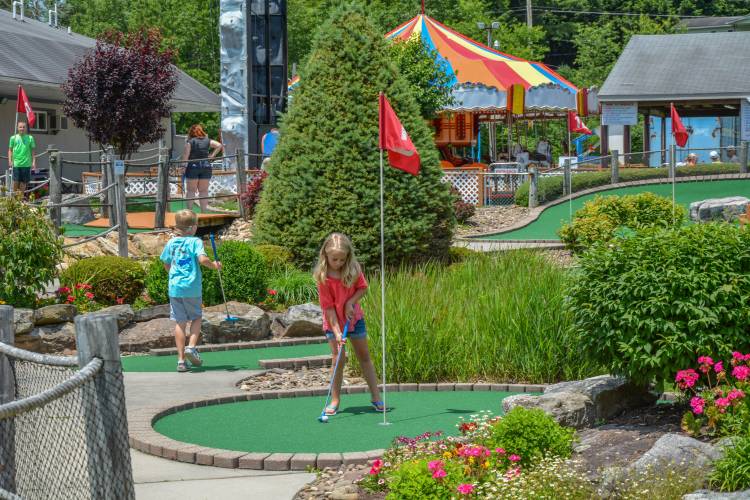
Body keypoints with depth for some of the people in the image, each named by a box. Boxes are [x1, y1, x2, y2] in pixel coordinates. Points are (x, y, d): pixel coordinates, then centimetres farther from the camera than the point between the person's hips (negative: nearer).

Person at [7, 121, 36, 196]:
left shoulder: (30, 138, 7)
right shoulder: (13, 138, 6)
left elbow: (32, 151, 8)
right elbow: (10, 150, 8)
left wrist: (33, 162, 2)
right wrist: (10, 161, -3)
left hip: (26, 164, 1)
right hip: (16, 164, -1)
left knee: (23, 182, 5)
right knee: (16, 181, -4)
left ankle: (21, 196, 14)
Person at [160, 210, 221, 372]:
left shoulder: (171, 243, 8)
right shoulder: (195, 241, -7)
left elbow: (166, 263, 17)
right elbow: (202, 259, -21)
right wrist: (214, 265, -3)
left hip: (175, 287, 3)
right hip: (192, 288, -3)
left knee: (180, 322, 6)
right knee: (196, 318, 17)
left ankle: (181, 359, 4)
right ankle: (191, 347, -3)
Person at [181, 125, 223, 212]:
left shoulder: (190, 142, -2)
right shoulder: (207, 141, 8)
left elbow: (185, 155, -8)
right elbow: (219, 145, 2)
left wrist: (183, 167, -5)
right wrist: (212, 155, 3)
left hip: (193, 166, -3)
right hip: (206, 166, 3)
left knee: (191, 190, 3)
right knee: (203, 191, 8)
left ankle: (189, 210, -4)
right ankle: (204, 210, 4)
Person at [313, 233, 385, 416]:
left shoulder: (353, 269, -12)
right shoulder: (323, 277, -20)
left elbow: (363, 288, 0)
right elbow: (328, 306, -20)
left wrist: (350, 302, -18)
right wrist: (336, 332, -24)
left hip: (354, 317, 3)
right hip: (333, 321, -3)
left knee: (364, 356, 8)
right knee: (338, 358, -9)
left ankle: (375, 396, 16)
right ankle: (335, 400, 2)